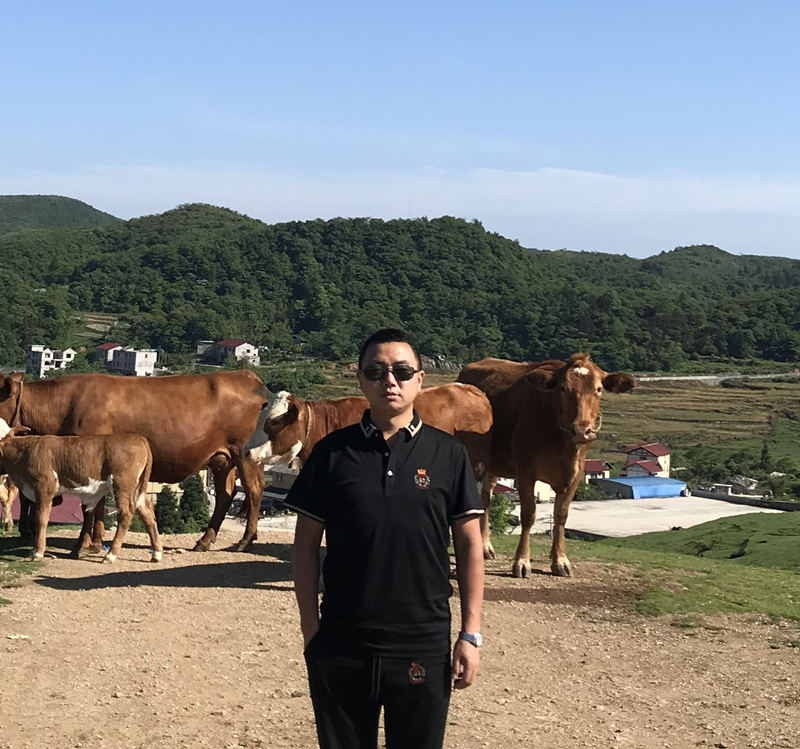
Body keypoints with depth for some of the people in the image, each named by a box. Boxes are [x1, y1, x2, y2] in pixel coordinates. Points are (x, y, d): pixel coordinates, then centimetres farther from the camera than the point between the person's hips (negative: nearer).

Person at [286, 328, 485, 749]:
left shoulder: (447, 454, -1)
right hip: (340, 646, 0)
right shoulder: (332, 452, 0)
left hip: (425, 647, 0)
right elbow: (306, 543, 4)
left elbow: (469, 544, 2)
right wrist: (309, 624, -1)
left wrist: (470, 634, -2)